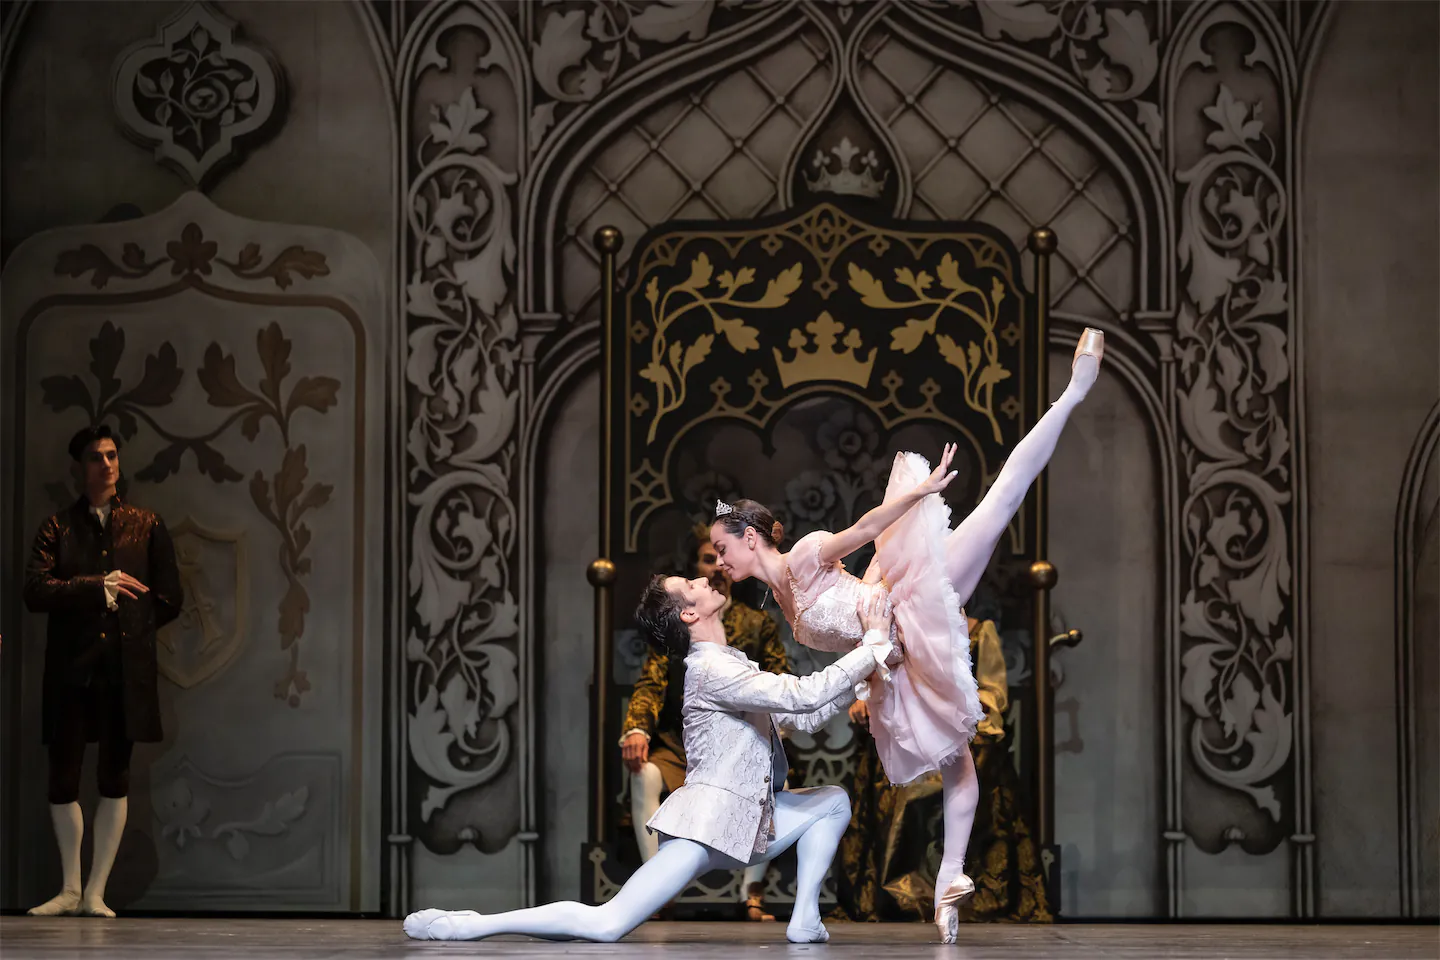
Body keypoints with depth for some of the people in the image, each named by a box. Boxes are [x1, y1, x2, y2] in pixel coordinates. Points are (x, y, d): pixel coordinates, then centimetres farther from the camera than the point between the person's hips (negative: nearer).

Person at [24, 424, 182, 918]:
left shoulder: (146, 525, 11)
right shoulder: (58, 526, 8)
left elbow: (168, 599, 9)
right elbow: (35, 590, -6)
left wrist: (122, 617, 3)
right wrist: (97, 588, -13)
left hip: (125, 668, 0)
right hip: (71, 668, 0)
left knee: (115, 778, 1)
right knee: (63, 779, 1)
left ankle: (96, 892, 9)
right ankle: (69, 890, 16)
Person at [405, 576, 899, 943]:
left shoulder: (735, 667, 18)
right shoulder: (711, 669, -14)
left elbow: (806, 717, 18)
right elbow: (804, 696, -22)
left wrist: (860, 670, 8)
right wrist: (874, 645, -16)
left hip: (744, 825, 10)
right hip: (706, 822, -10)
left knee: (833, 799, 13)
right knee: (605, 925, -19)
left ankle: (804, 919, 3)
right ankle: (472, 925, -15)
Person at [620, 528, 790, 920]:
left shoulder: (758, 625, 11)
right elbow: (651, 683, 1)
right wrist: (637, 729, -21)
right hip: (678, 747, 0)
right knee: (645, 775, -32)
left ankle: (752, 891, -26)